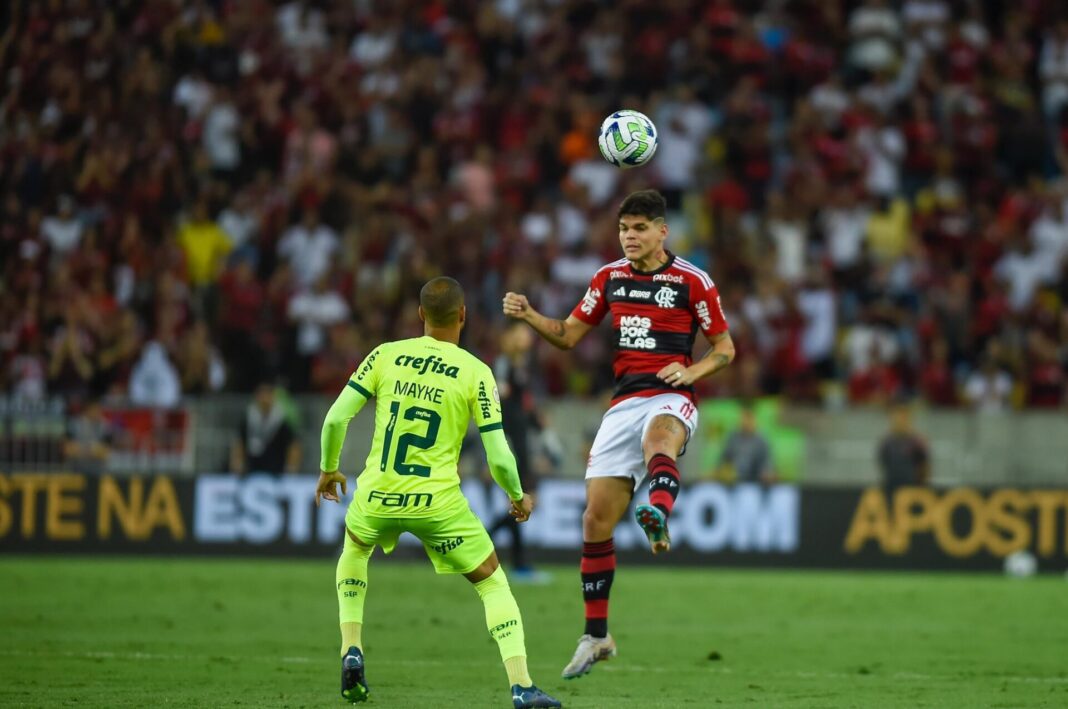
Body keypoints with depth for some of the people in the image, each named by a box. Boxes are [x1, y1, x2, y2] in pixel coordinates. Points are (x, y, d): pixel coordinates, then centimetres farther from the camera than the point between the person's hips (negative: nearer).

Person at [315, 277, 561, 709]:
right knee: (493, 584, 10)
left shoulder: (385, 356, 2)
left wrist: (328, 470, 16)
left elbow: (336, 417, -1)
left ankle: (351, 650, 20)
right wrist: (518, 497, 14)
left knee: (354, 550, 35)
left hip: (377, 495, 2)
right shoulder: (476, 374, -4)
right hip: (437, 503, -2)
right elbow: (499, 457, -6)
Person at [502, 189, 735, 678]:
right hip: (624, 402, 4)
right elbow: (568, 335, 17)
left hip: (671, 398, -4)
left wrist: (691, 371, -13)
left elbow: (725, 348, 6)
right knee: (596, 519, 0)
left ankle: (658, 519, -71)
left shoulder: (692, 281, 0)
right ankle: (595, 636, 10)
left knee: (657, 441, -42)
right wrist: (528, 316, -1)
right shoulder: (609, 277, 11)